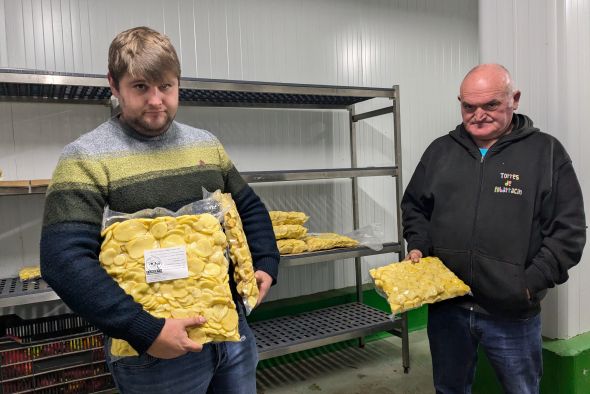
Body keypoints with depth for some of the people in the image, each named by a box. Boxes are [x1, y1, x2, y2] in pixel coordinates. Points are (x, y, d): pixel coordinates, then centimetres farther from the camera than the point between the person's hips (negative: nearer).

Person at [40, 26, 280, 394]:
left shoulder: (206, 143, 6)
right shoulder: (87, 158, -11)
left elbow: (250, 206, 15)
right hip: (156, 349, -5)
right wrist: (144, 330, -23)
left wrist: (266, 264, 3)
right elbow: (65, 260, -18)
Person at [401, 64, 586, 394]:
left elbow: (569, 230, -4)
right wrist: (418, 246, -2)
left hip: (513, 314, -2)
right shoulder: (440, 151, 6)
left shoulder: (546, 152, -3)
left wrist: (532, 282, -13)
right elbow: (414, 207, 14)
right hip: (446, 307, 3)